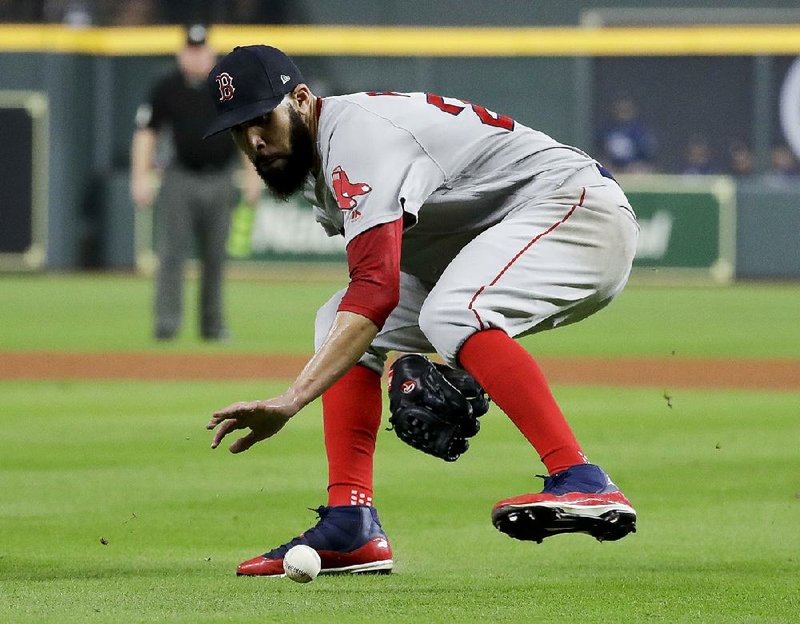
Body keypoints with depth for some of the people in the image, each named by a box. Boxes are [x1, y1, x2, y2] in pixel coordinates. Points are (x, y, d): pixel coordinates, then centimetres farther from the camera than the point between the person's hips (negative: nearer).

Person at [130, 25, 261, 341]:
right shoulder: (166, 89, 1)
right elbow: (146, 132, 4)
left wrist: (253, 175, 1)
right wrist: (141, 177, -4)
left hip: (220, 181, 1)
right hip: (180, 180, -1)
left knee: (215, 256, 6)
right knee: (171, 252, -11)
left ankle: (212, 324, 15)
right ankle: (166, 322, -15)